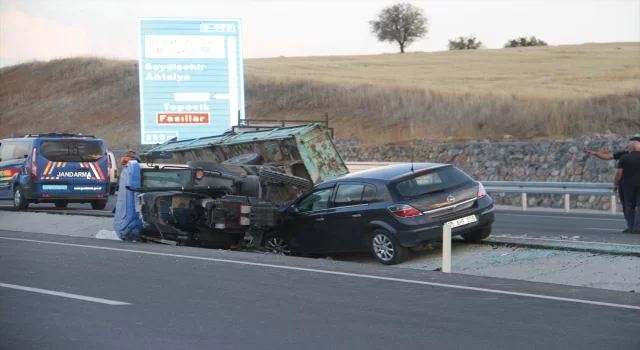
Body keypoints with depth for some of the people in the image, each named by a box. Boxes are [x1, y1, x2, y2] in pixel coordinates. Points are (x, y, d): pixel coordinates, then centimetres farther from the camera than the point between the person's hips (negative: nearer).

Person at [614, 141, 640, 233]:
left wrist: (615, 184, 4)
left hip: (628, 184, 0)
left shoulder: (624, 158, -2)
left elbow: (619, 173, -6)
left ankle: (631, 227, 12)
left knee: (630, 206, 10)